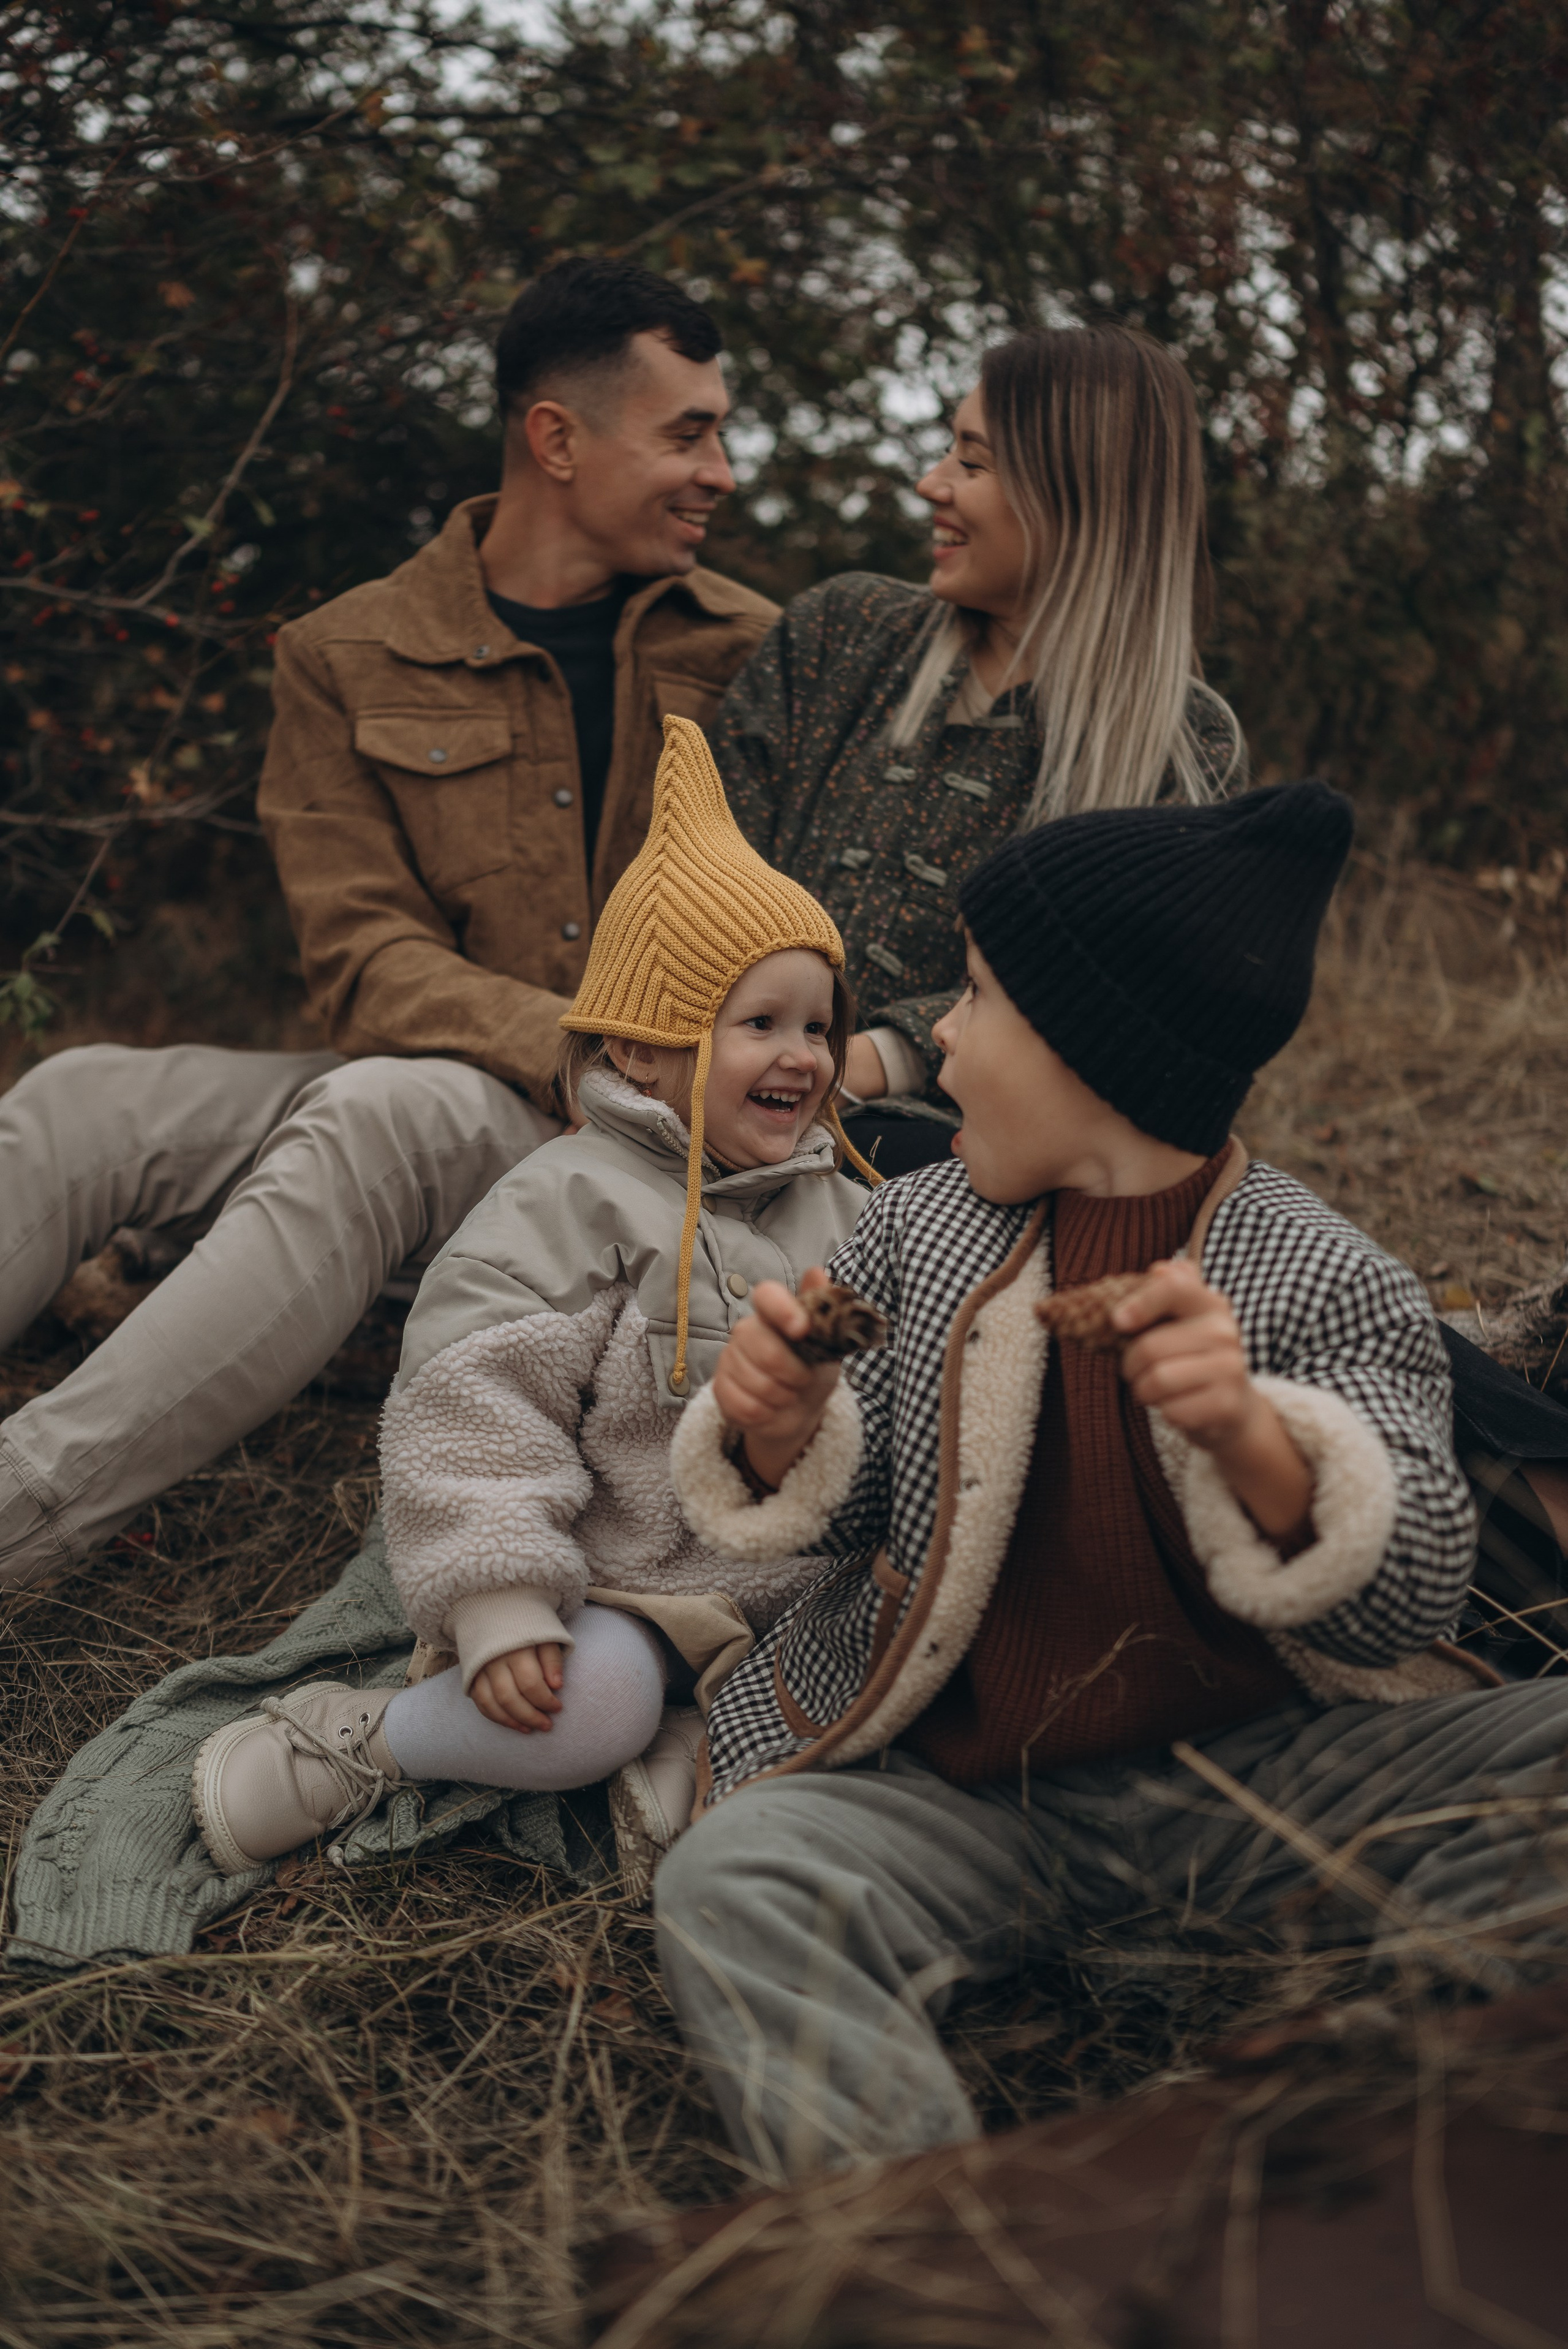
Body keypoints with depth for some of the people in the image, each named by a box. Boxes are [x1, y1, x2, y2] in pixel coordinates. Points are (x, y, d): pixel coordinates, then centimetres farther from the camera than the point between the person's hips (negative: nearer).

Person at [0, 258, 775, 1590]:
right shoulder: (348, 659, 6)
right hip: (434, 1090, 2)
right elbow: (362, 961, -4)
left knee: (385, 1108, -33)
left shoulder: (752, 654, 8)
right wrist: (583, 1047, -21)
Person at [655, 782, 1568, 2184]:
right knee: (735, 1882, -30)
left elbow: (1418, 1603, -11)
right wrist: (783, 1435, -11)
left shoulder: (1328, 1282, -4)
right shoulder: (916, 1228, 6)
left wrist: (1252, 1438, -29)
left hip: (1248, 1786, -1)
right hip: (944, 1791, 1)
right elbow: (848, 1524, 13)